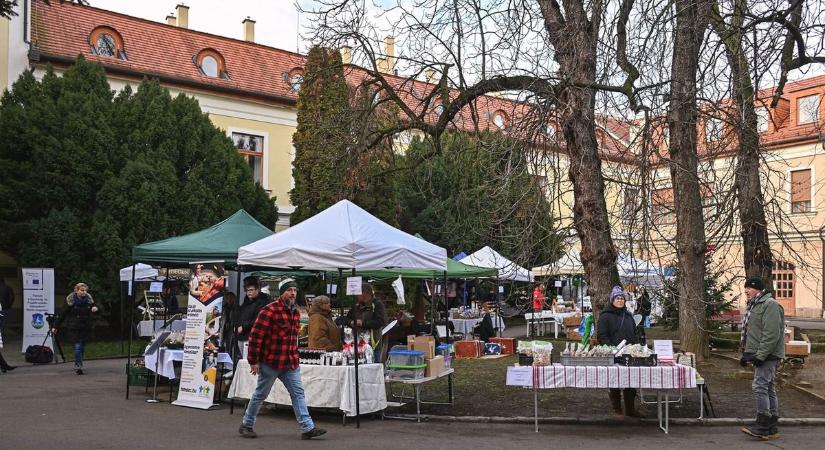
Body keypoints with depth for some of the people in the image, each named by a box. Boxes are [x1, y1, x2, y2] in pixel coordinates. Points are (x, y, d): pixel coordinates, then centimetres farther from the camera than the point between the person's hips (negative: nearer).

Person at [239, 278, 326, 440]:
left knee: (298, 393, 1)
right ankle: (246, 425, 24)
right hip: (270, 362, -7)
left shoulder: (295, 312, 10)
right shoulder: (269, 310, -15)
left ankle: (307, 428, 1)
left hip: (291, 364, 7)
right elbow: (255, 336, -16)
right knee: (261, 394, 7)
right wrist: (253, 361, -15)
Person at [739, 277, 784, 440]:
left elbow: (771, 334, -22)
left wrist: (760, 355, -23)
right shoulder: (754, 306, 18)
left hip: (767, 356, -10)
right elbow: (748, 333, 24)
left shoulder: (770, 305, -14)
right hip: (759, 355, 10)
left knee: (760, 387, -13)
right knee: (768, 389, 12)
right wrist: (746, 354, 20)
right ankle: (772, 427, 17)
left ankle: (763, 425, -11)